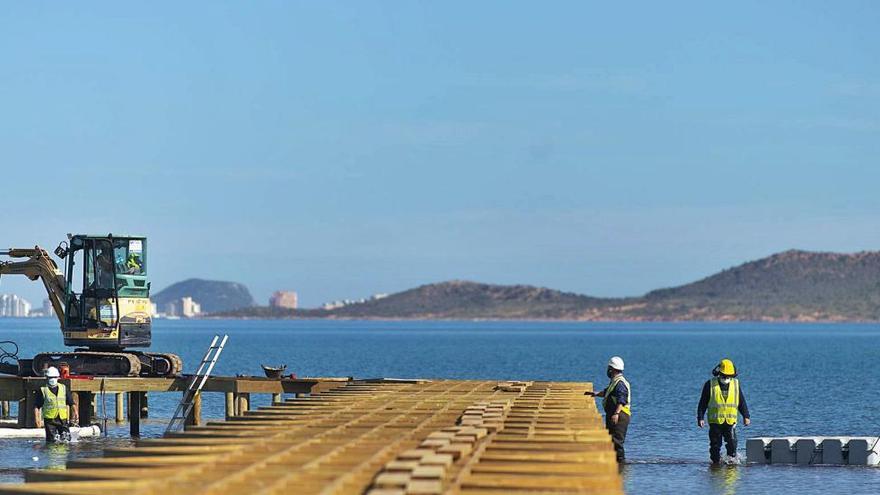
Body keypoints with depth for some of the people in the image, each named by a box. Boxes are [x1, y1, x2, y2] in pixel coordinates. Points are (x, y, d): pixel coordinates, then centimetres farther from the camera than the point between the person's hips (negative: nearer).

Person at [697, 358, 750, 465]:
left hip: (730, 421, 1)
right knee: (715, 445, 2)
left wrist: (746, 416, 6)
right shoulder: (710, 385, 0)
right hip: (715, 421, -1)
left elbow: (742, 402, 13)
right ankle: (716, 462, 13)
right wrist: (700, 418, -3)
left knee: (732, 443, -10)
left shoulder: (735, 384, 8)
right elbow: (702, 403, 3)